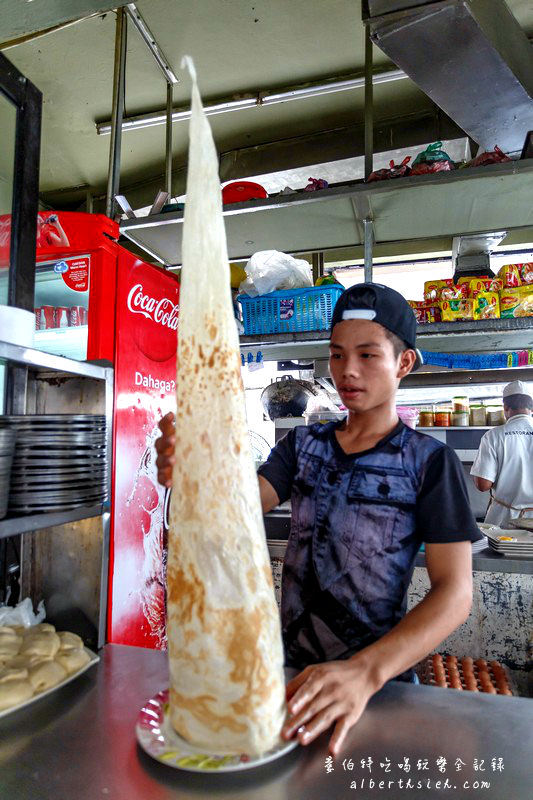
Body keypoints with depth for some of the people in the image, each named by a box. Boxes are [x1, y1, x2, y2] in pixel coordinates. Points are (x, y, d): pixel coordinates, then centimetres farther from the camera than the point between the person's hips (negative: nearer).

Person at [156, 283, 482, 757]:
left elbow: (455, 593, -15)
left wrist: (364, 672, -29)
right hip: (292, 665, 3)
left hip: (380, 677, -2)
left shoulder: (429, 461, -9)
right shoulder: (303, 444, 2)